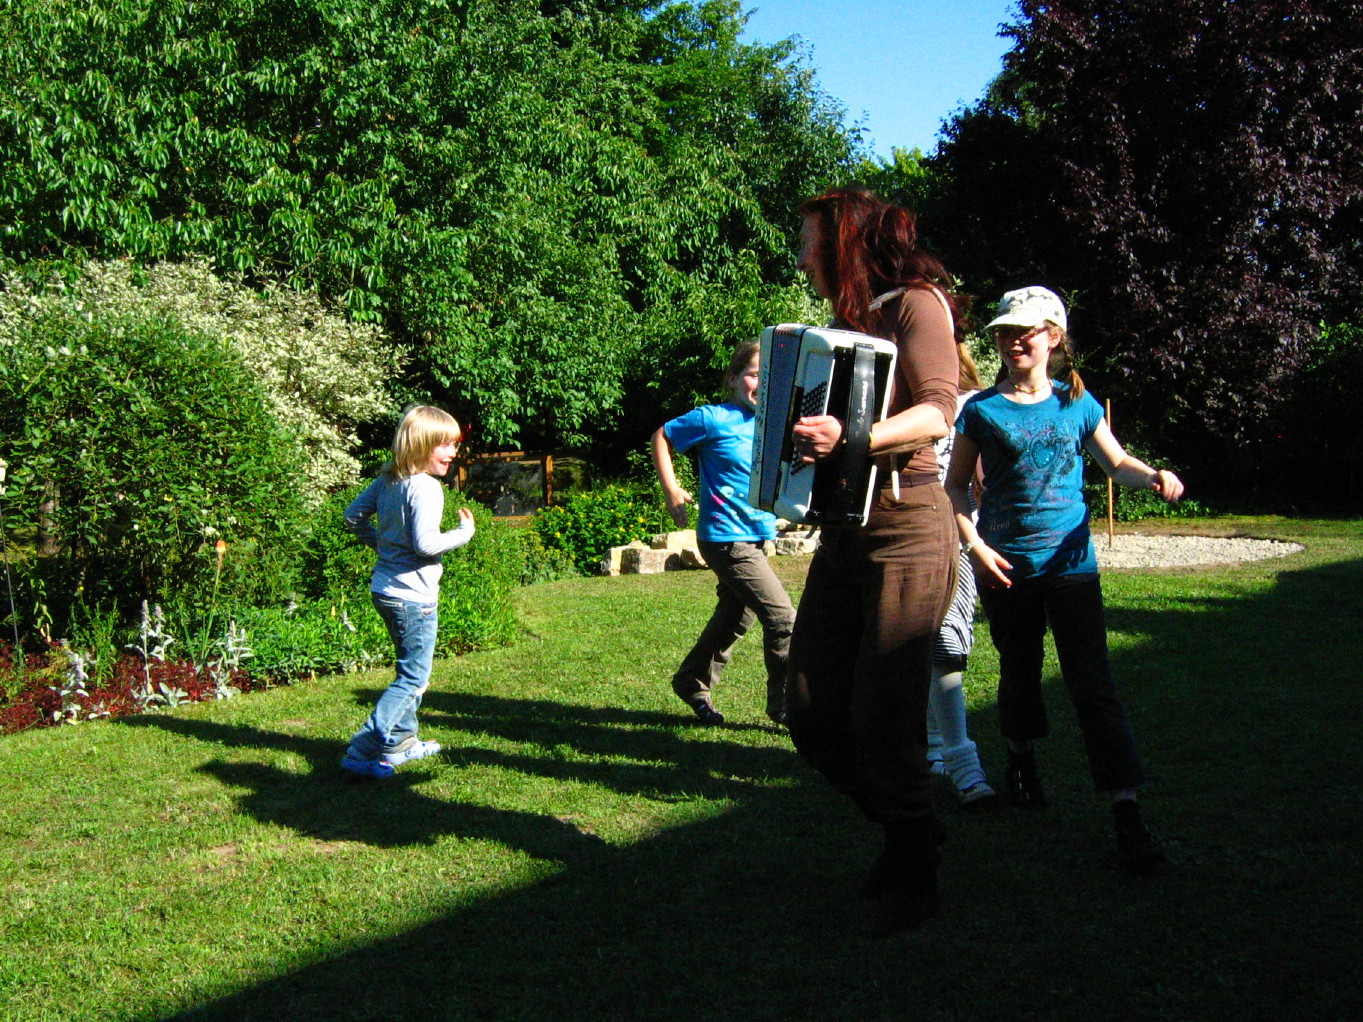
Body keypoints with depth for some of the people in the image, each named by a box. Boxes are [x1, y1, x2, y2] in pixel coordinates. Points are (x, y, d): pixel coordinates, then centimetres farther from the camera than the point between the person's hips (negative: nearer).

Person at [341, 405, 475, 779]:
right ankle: (362, 751, -6)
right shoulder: (425, 487, -20)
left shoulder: (387, 480, 7)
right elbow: (426, 543, -26)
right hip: (413, 596, -10)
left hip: (385, 589, 10)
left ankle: (402, 741, 34)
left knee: (410, 671, 24)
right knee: (414, 679, -2)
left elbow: (354, 515, 15)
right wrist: (465, 532, -12)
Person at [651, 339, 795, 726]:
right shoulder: (715, 419, -10)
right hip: (726, 538, -8)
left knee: (734, 618, 18)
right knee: (782, 616, -10)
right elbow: (663, 437, 0)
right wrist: (671, 490, -6)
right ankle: (786, 704, 2)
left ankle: (692, 683, 36)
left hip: (756, 538, 8)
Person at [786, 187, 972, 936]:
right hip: (842, 532, 8)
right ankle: (906, 827, 25)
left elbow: (938, 410, -19)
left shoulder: (915, 304, -4)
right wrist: (802, 435, 8)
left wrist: (855, 437, -34)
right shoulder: (846, 324, 18)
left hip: (906, 530, -8)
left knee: (884, 723, -6)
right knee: (813, 717, 5)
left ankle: (914, 877, 14)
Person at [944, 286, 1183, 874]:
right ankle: (1022, 760, 43)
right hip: (1006, 567, 0)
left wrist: (1154, 477, -6)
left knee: (1093, 686, -7)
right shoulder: (982, 410, 0)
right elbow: (956, 485, 4)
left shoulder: (1077, 403, 5)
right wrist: (975, 545, -9)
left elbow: (1115, 462, 15)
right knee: (1019, 675, 14)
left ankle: (1128, 817, -9)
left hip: (1071, 562, 0)